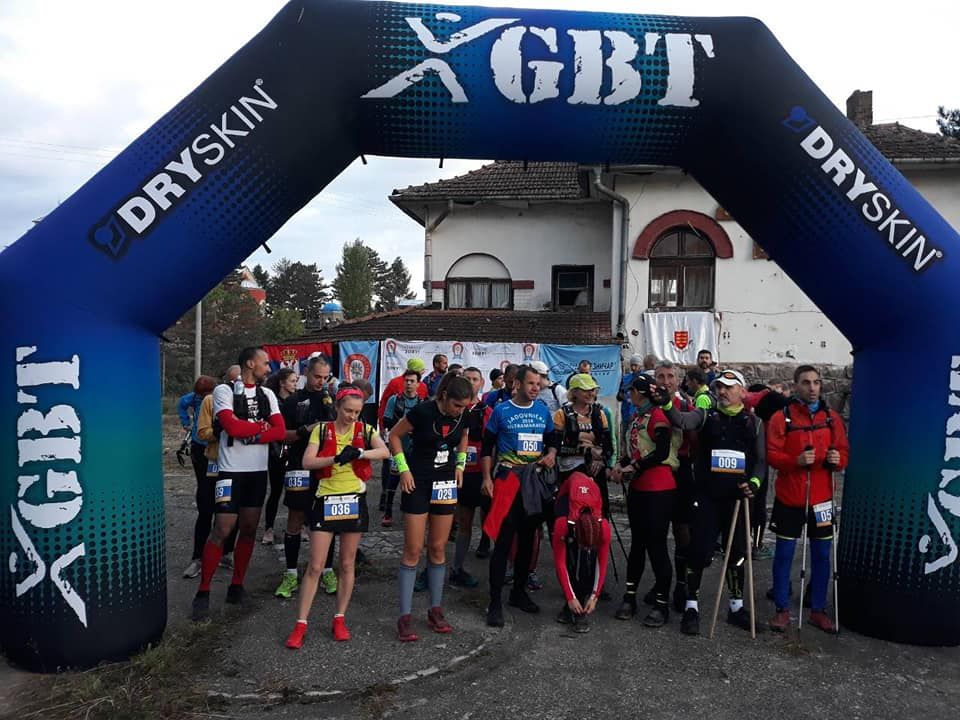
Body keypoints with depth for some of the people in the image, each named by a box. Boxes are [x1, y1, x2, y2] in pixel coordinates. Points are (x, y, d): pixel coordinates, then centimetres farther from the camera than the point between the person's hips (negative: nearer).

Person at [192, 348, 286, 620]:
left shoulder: (267, 394, 9)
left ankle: (237, 585, 22)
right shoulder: (224, 391, -7)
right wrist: (262, 426, -6)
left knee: (249, 529, 10)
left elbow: (280, 431, 1)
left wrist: (252, 436, -12)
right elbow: (233, 427, -21)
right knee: (222, 530, -7)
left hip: (259, 471, 6)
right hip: (232, 471, -6)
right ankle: (203, 592, 4)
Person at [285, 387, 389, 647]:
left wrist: (358, 453, -28)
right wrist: (336, 458, -25)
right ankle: (300, 625, 9)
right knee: (315, 566, 0)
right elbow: (307, 462, -12)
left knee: (347, 564, 10)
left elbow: (384, 452, -13)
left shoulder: (365, 430, 2)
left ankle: (340, 620, 24)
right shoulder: (321, 430, 0)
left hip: (355, 501, 1)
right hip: (326, 501, -1)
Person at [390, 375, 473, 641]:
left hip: (445, 483, 4)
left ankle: (435, 611, 21)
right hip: (418, 483, -4)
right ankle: (405, 616, 4)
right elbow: (395, 435, -7)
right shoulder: (422, 411, -20)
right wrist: (404, 469, -12)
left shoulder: (463, 415, -6)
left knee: (438, 549, 10)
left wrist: (460, 464, 5)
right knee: (413, 550, -4)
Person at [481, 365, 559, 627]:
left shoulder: (543, 411, 6)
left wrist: (551, 454, -5)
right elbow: (487, 446, -2)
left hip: (534, 480, 5)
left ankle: (518, 591, 28)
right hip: (507, 478, -5)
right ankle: (495, 602, 0)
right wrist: (487, 478, -10)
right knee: (503, 540, -7)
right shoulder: (501, 411, -5)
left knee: (527, 538, 13)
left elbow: (551, 440, 17)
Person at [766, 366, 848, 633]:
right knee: (784, 554, 4)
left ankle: (818, 610, 24)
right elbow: (772, 455, -9)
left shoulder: (832, 418, 6)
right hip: (789, 498, -3)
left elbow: (844, 453, 9)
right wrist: (796, 460, -25)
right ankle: (782, 610, 17)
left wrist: (838, 459, -13)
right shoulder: (781, 417, -4)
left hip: (821, 498, 3)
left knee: (821, 555, 9)